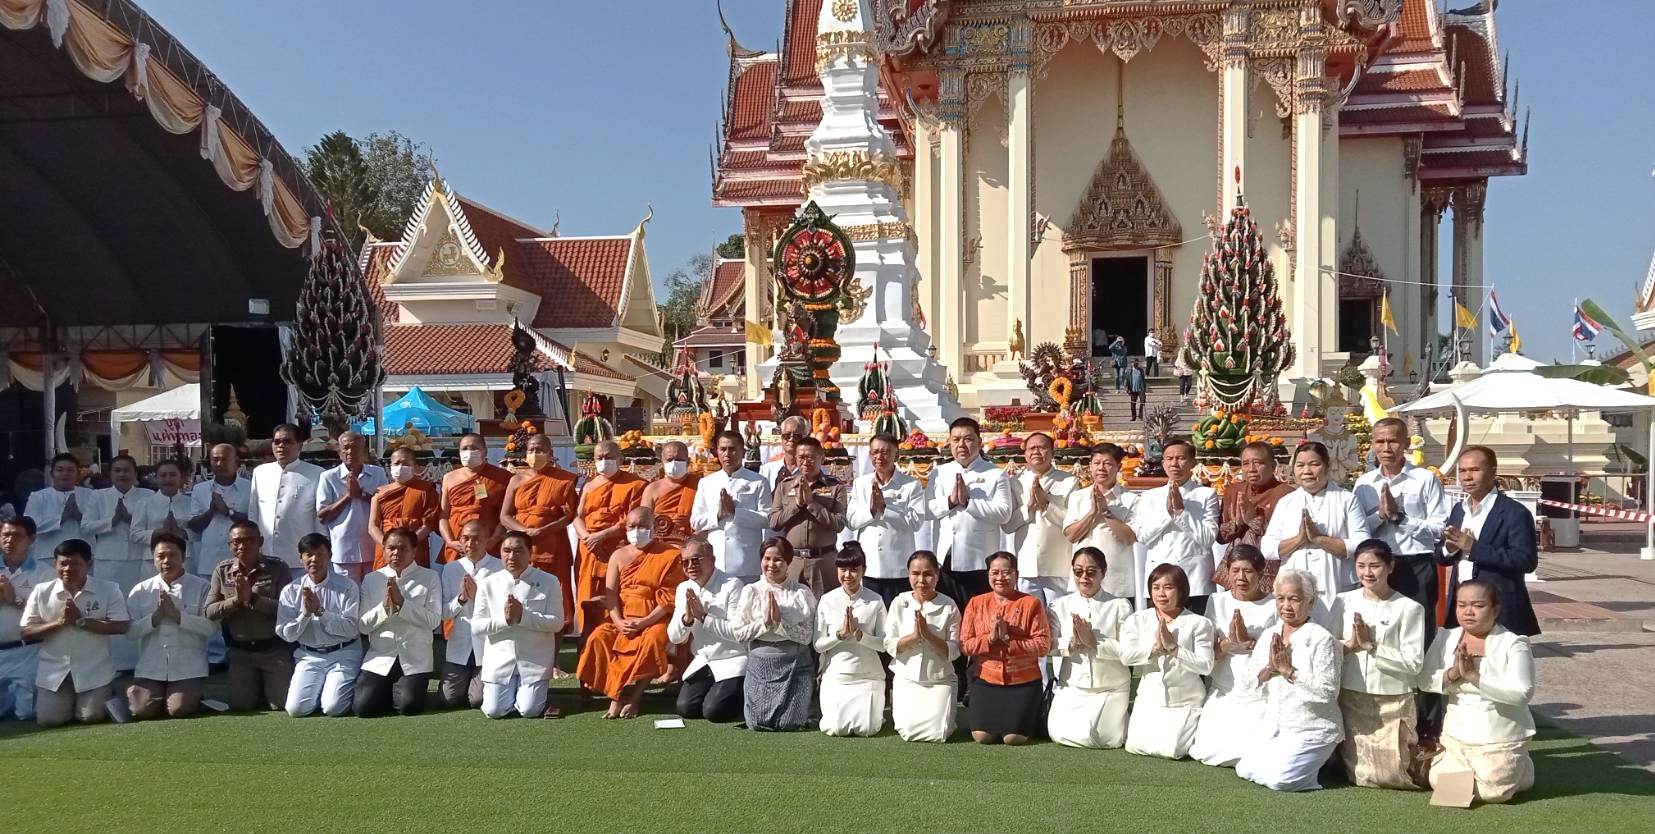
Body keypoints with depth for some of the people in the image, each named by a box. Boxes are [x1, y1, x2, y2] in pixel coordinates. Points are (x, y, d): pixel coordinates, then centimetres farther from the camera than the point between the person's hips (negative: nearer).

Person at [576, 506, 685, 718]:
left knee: (652, 642, -35)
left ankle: (633, 696, -21)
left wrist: (644, 622, -18)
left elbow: (669, 599, -8)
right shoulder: (619, 555, 12)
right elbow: (610, 593, 3)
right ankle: (615, 695, -17)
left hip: (655, 619, -4)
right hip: (622, 619, 4)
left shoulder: (669, 556, -1)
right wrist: (618, 621, -15)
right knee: (598, 638, -23)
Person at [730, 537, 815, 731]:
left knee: (790, 722, -9)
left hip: (794, 663, -1)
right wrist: (764, 622, -14)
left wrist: (779, 622, -18)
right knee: (757, 722, -7)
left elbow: (807, 636, -9)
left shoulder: (802, 593, -3)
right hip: (760, 662, 1)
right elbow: (738, 632, -3)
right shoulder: (751, 591, 2)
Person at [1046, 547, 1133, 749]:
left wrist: (1094, 642, -23)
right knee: (1061, 734, -15)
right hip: (1071, 688, 2)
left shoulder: (1119, 606, -6)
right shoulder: (1061, 605, 3)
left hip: (1111, 690, -2)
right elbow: (1049, 645, -2)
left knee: (1106, 738, -14)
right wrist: (1072, 642, -20)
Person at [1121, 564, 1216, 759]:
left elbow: (1205, 666, -14)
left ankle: (1189, 730, 20)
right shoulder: (1138, 620, 2)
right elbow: (1126, 655, -10)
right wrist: (1155, 647, -22)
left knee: (1170, 750, -13)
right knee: (1138, 746, -10)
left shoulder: (1199, 623, -6)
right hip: (1150, 698, 3)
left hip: (1186, 701, -2)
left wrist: (1174, 648, -22)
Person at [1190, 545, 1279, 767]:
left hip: (1259, 696, -3)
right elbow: (1208, 653, 3)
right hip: (1223, 694, 3)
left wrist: (1249, 641, -20)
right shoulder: (1217, 602, 6)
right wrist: (1229, 642, -17)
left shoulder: (1274, 606, -3)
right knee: (1207, 752, -11)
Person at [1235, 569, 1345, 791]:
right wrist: (1271, 667, -14)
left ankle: (1316, 764, 8)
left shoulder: (1322, 639, -13)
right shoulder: (1268, 635, 7)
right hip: (1273, 727, 7)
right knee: (1245, 770, -4)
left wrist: (1288, 670, -19)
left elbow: (1329, 691, -20)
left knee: (1277, 779, -20)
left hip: (1311, 731, -6)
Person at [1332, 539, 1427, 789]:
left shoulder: (1409, 608, -8)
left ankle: (1414, 750, 33)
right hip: (1351, 699, 3)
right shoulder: (1343, 602, 3)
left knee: (1391, 777, 2)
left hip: (1392, 702, -3)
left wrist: (1371, 646, -18)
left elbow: (1413, 663, -13)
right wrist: (1350, 645, -16)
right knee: (1359, 776, 5)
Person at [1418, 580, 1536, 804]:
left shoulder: (1513, 644, -14)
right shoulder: (1446, 638, 1)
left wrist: (1474, 676, -28)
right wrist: (1451, 674, -21)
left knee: (1491, 792, -8)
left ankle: (1519, 768, 25)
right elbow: (1424, 680, -1)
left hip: (1501, 740, -5)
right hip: (1456, 735, 5)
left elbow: (1522, 693, -25)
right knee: (1442, 785, 2)